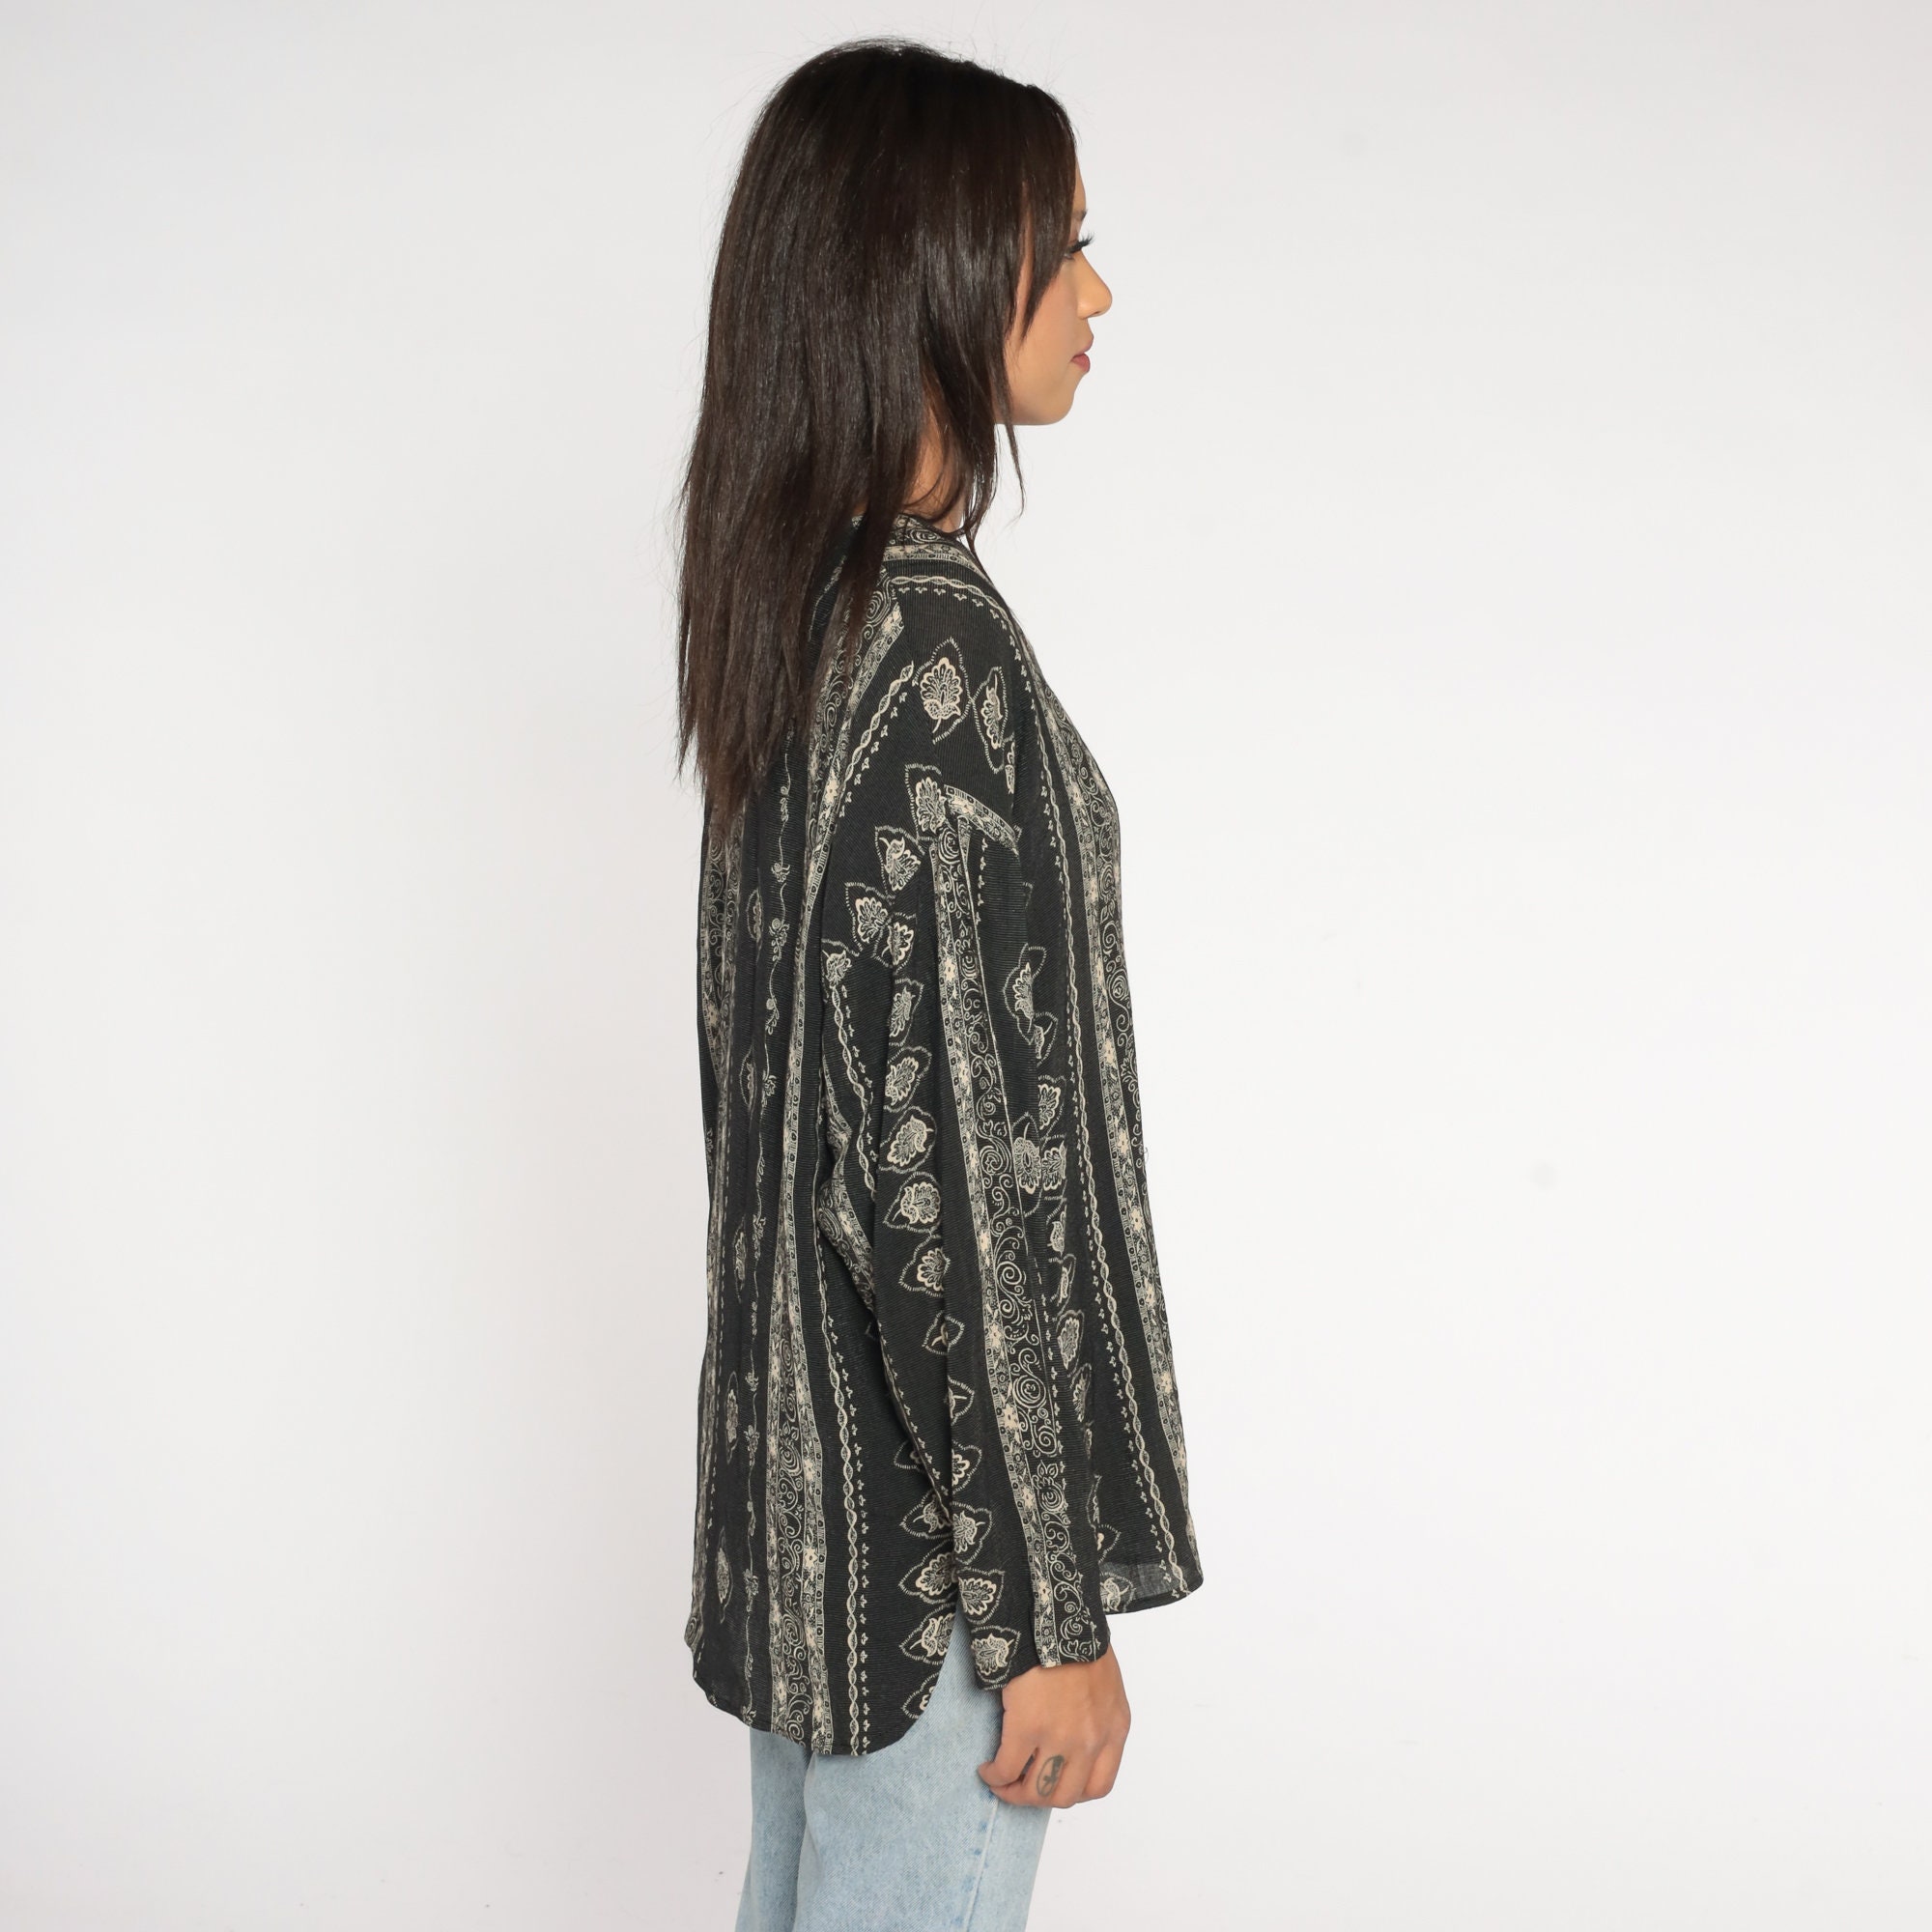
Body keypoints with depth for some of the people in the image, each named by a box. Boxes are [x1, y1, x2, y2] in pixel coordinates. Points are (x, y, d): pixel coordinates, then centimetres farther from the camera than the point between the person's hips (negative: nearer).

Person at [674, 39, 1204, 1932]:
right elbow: (946, 1171, -25)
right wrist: (1047, 1612, -17)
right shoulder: (934, 649, -25)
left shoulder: (793, 590, 5)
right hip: (920, 1497, -9)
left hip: (800, 1440, 9)